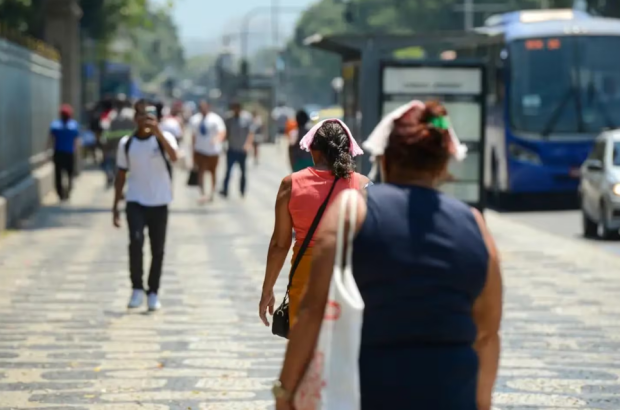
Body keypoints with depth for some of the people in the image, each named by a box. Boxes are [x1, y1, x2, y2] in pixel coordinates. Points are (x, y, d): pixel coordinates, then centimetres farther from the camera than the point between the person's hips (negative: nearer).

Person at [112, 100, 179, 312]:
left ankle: (153, 293, 19)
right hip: (135, 202, 0)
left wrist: (158, 132, -38)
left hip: (159, 203, 0)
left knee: (157, 250, 4)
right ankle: (137, 289, -9)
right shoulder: (126, 143, 4)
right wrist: (115, 205, 7)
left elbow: (174, 157, -26)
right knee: (136, 241, -21)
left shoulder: (163, 137, -4)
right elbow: (121, 175, 11)